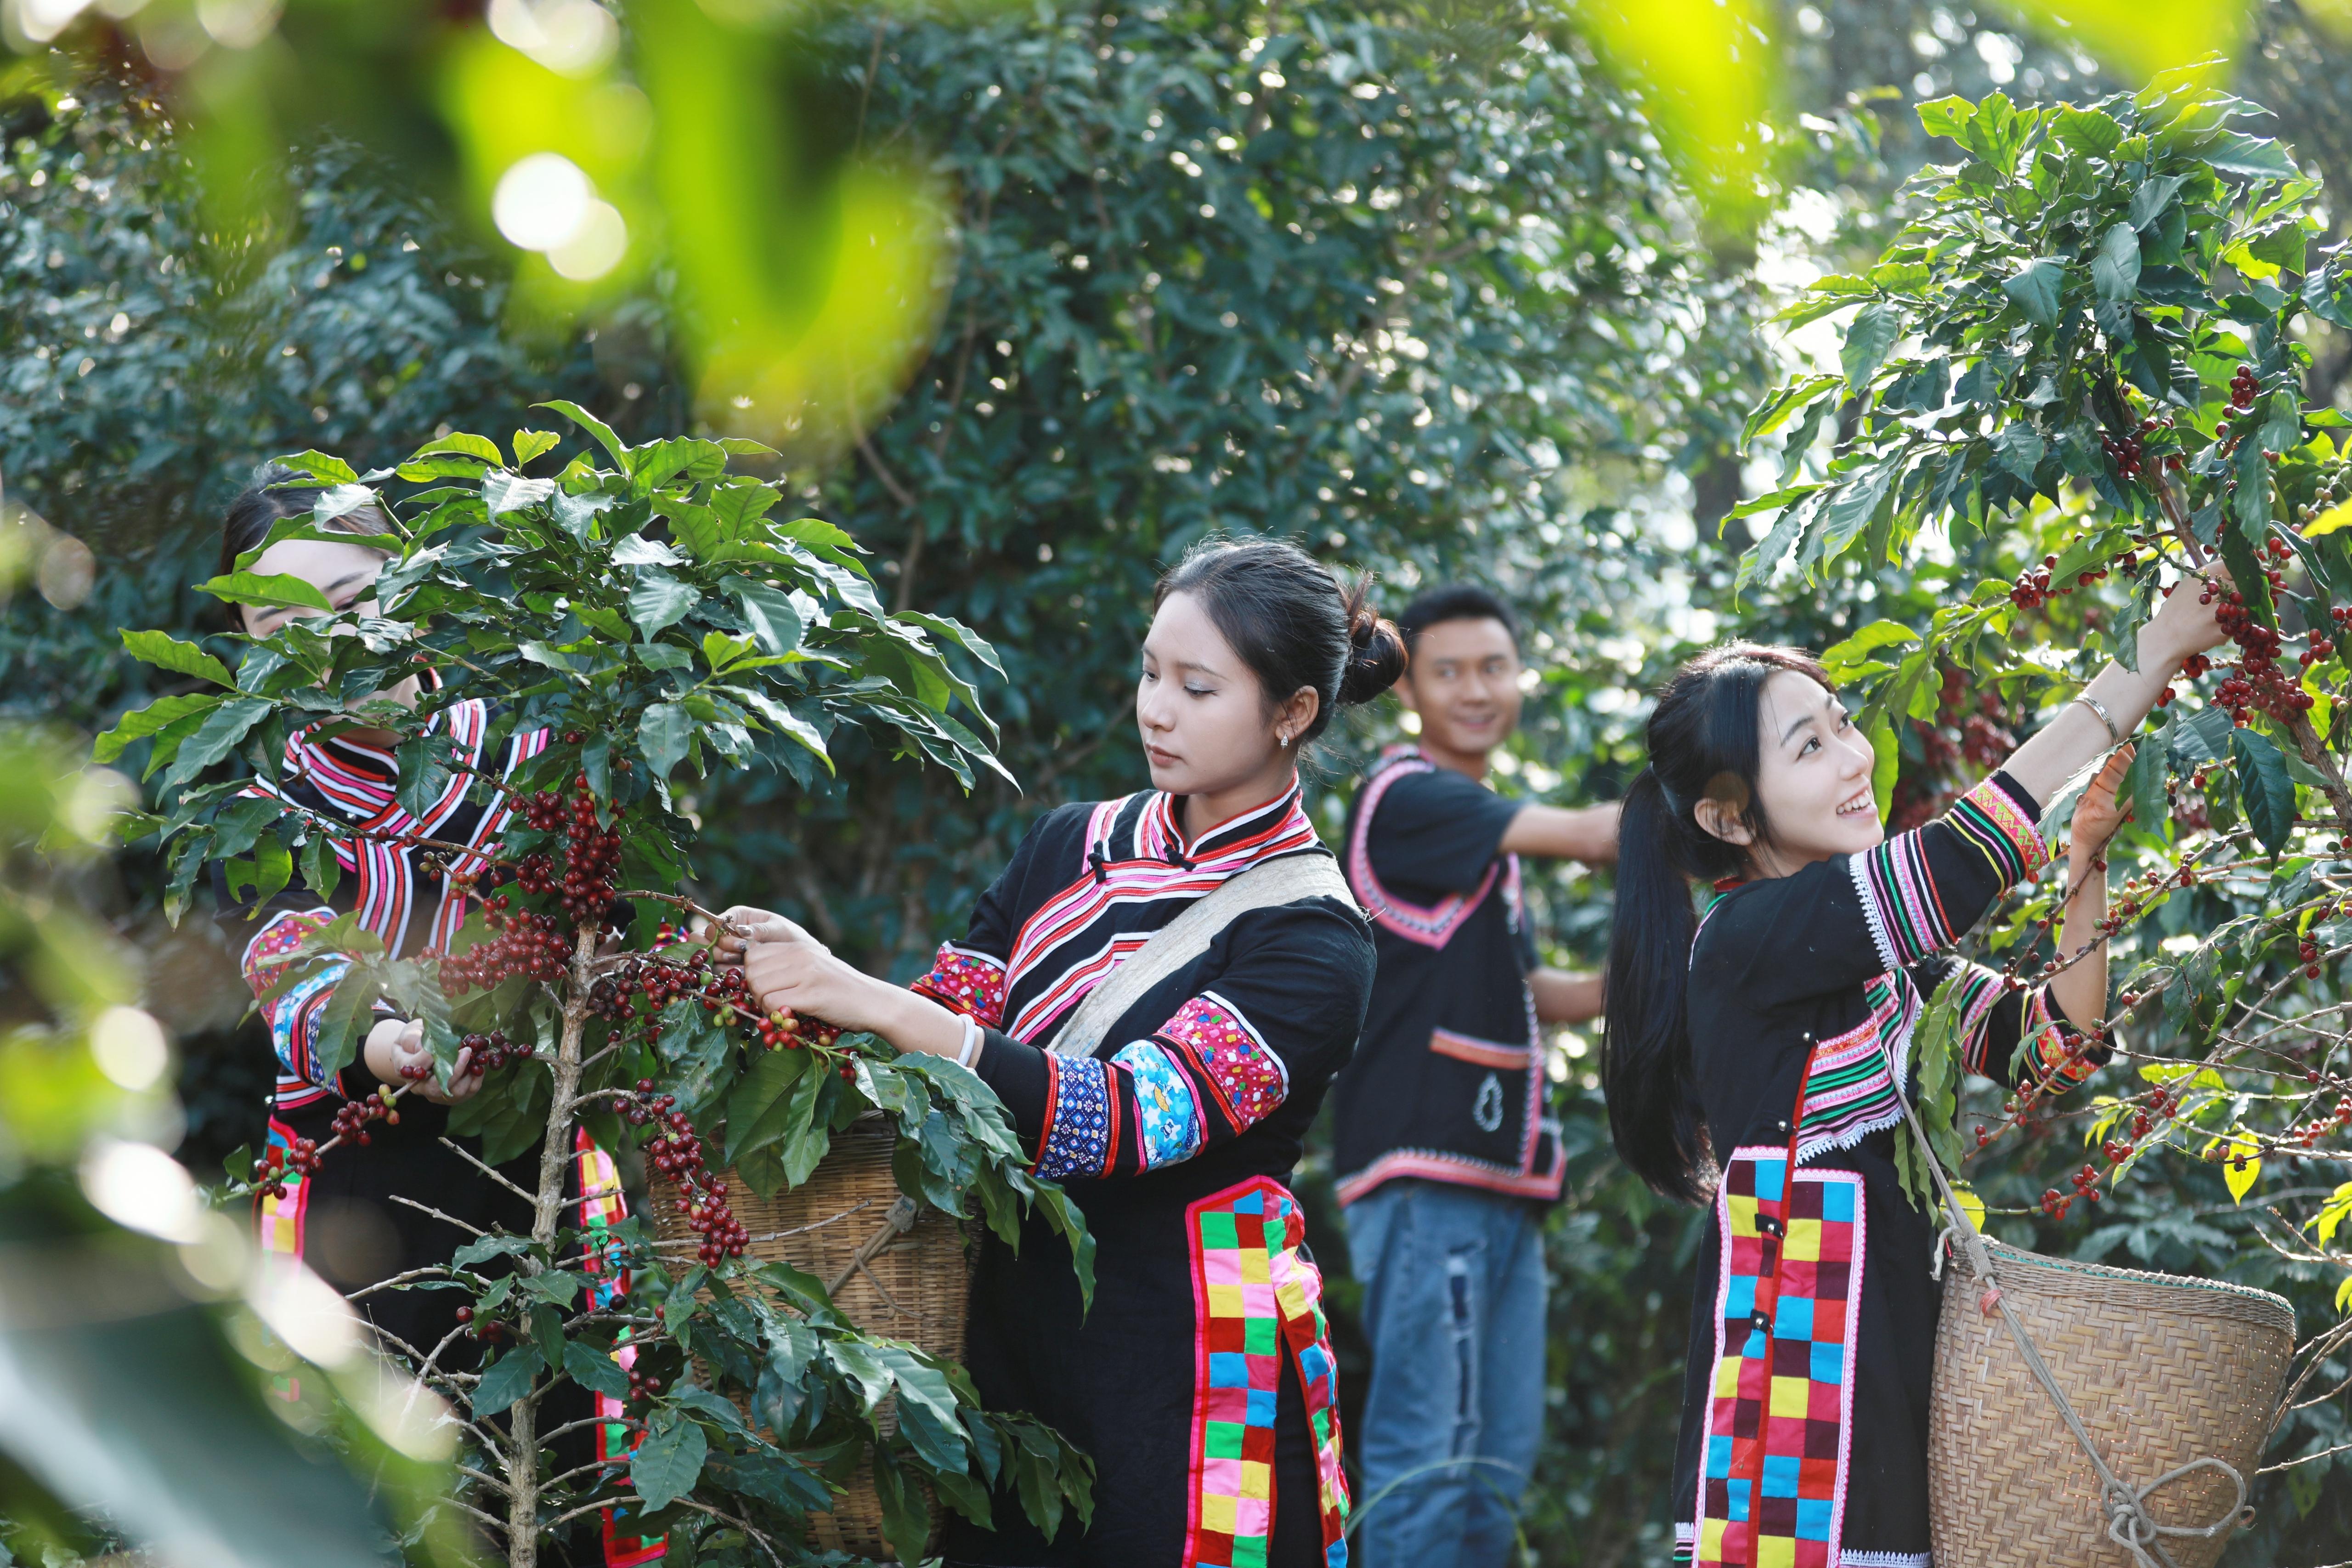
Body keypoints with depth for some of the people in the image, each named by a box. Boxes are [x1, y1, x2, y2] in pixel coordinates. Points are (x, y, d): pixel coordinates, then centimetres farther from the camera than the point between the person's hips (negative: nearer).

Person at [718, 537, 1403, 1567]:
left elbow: (1133, 1116, -24)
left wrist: (866, 1000, -29)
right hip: (1010, 1334, 5)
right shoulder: (1070, 847, 9)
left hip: (1179, 1367, -5)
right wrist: (785, 978, -13)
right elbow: (950, 1022, 7)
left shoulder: (1313, 940, -11)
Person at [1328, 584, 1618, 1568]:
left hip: (1502, 1178, 9)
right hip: (1425, 1171, -9)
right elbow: (1592, 839, -15)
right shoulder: (1405, 800, -6)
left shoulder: (1486, 827, 22)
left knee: (1500, 1459, 9)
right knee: (1424, 1453, -12)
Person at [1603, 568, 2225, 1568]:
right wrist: (2152, 655, -17)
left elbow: (2052, 1048, 13)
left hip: (1900, 1365, 8)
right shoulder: (1742, 943, -11)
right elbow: (1958, 865, -20)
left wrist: (2086, 858, -2)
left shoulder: (1882, 955, 16)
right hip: (1800, 1373, -8)